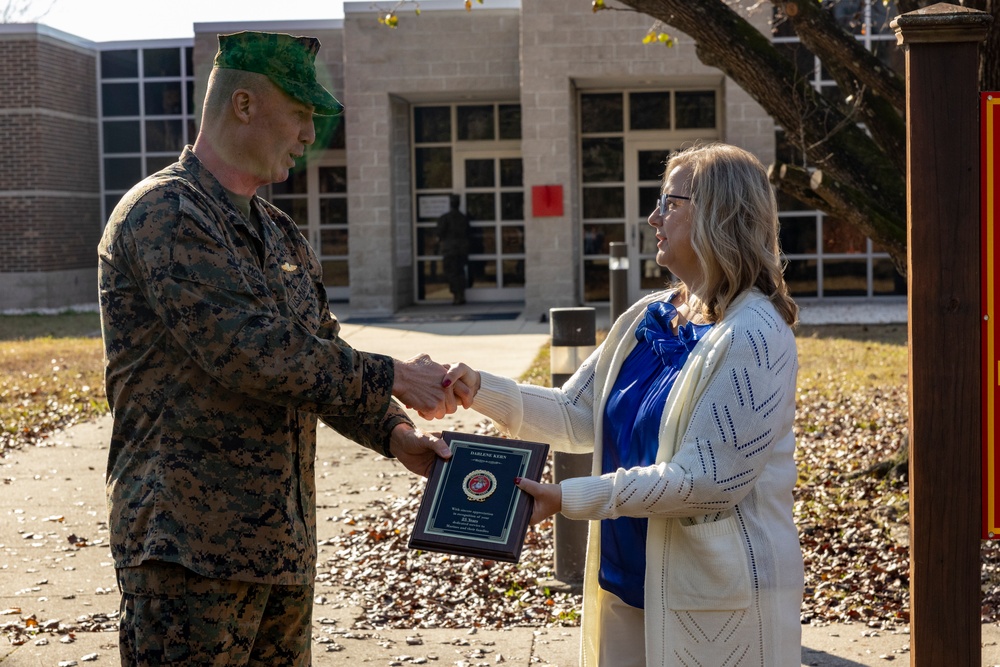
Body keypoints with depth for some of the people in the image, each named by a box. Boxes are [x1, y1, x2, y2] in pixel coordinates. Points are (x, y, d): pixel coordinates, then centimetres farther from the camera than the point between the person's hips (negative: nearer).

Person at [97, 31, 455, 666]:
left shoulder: (280, 235, 17)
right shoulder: (164, 214, -13)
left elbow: (322, 351, 19)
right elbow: (248, 351, -22)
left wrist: (395, 433, 2)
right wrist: (389, 378, -15)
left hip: (283, 539, 9)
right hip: (191, 541, -8)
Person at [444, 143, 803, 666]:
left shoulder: (753, 338, -17)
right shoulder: (646, 319, 7)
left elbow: (708, 480, -23)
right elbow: (576, 416, 10)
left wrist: (568, 499, -23)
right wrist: (481, 391, -4)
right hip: (628, 578, 7)